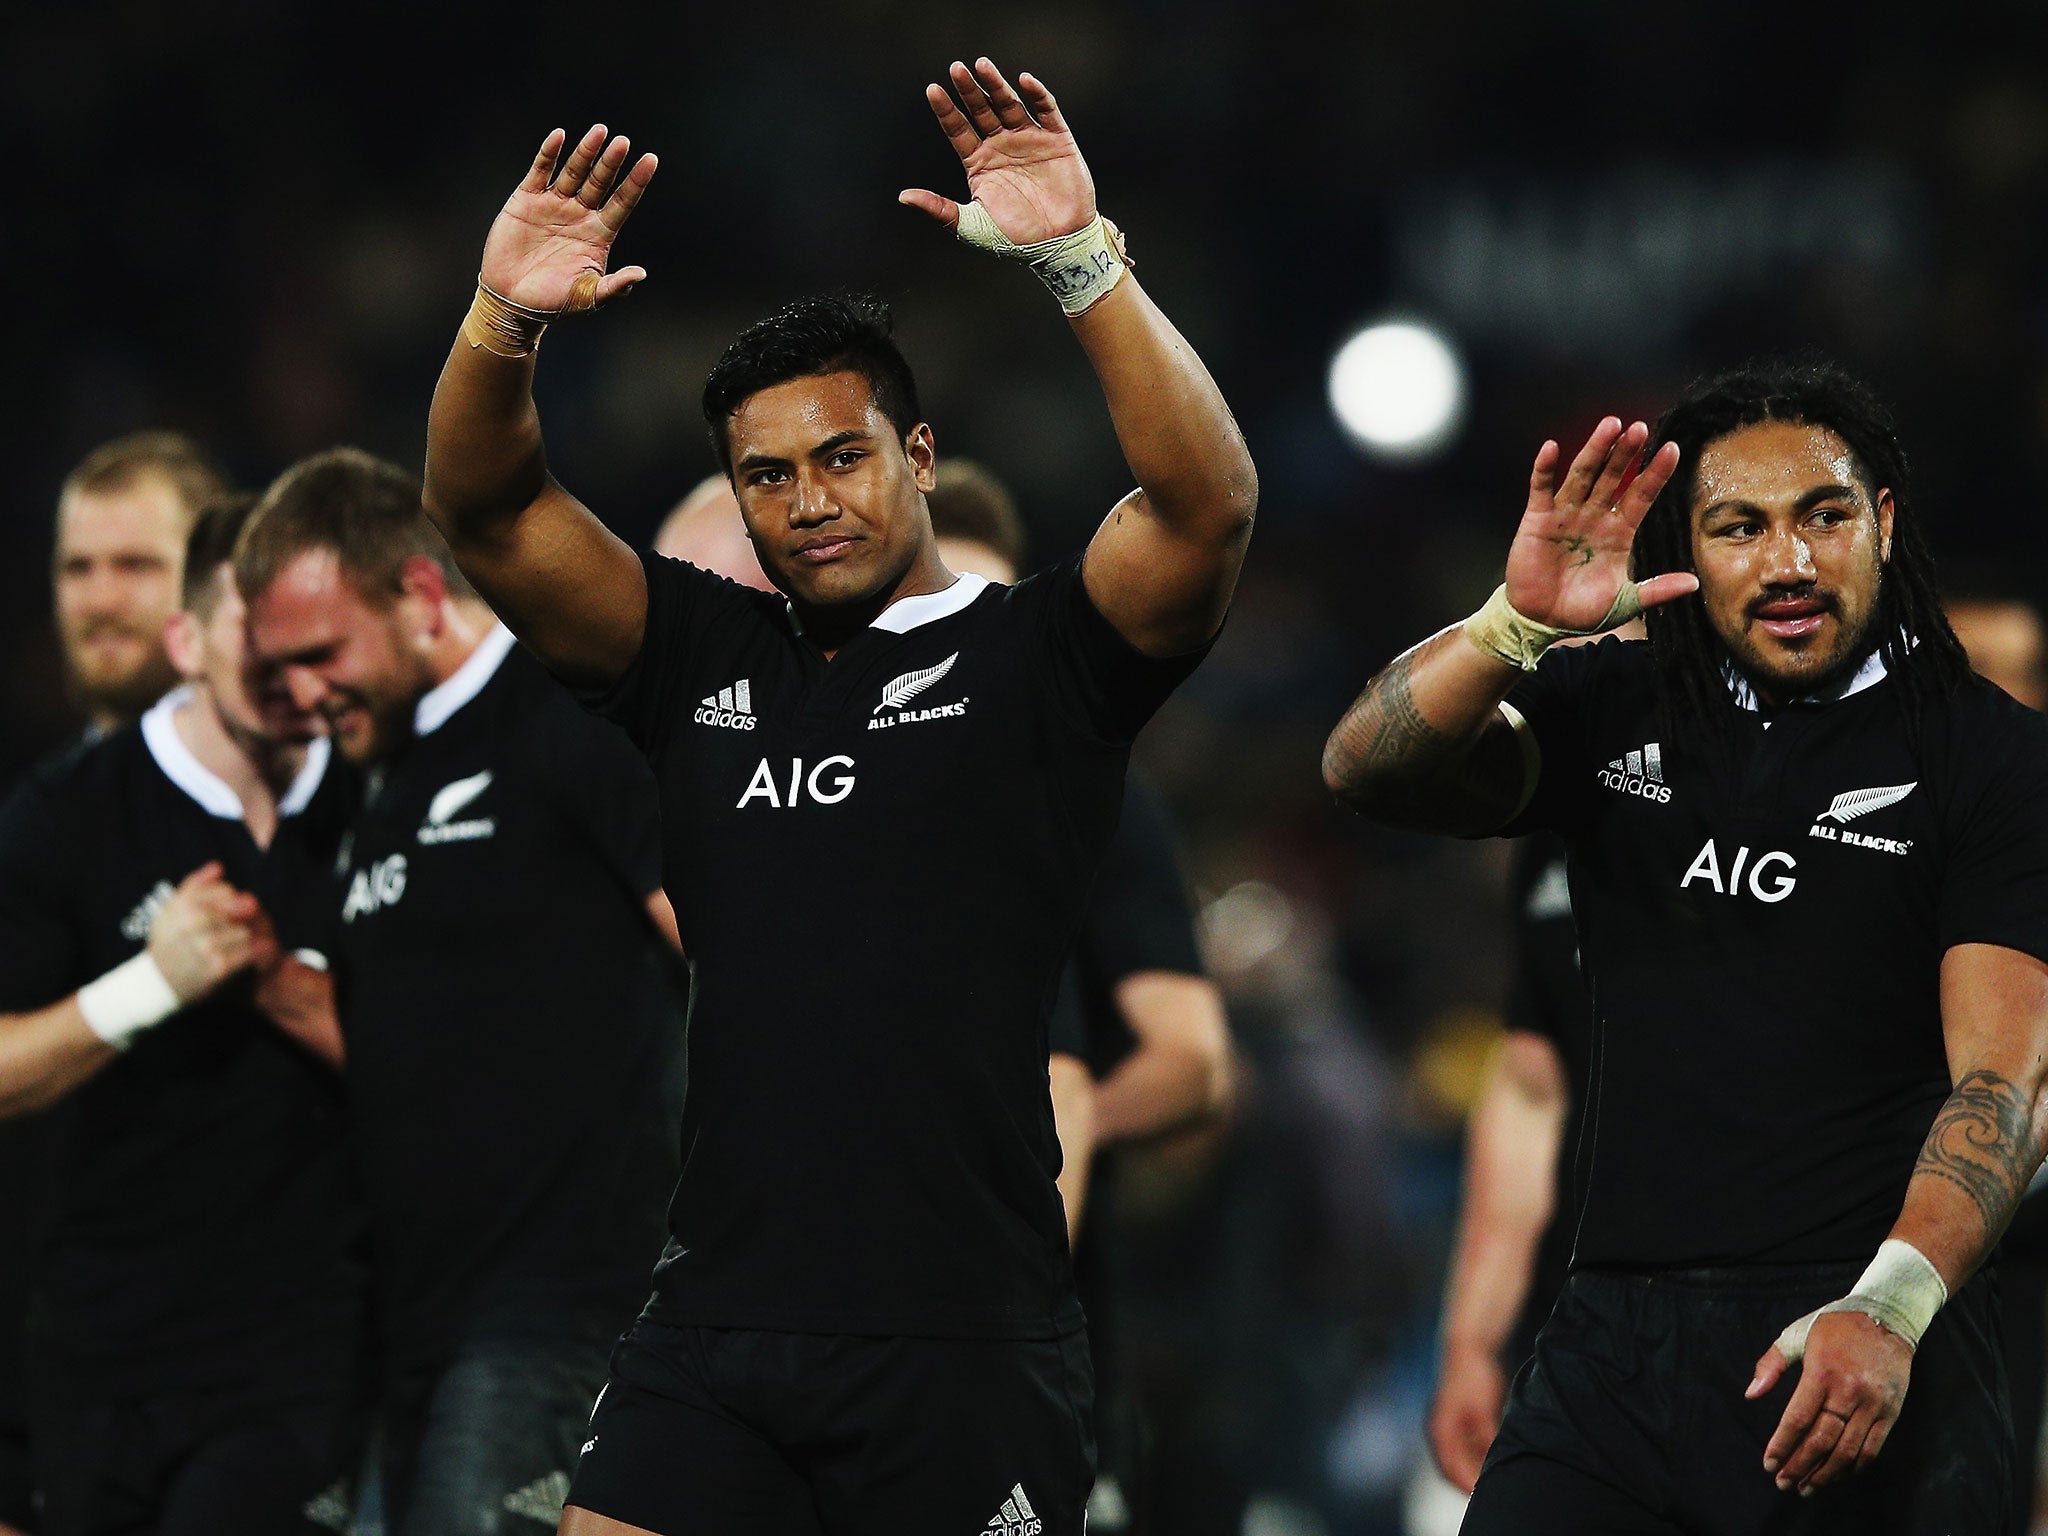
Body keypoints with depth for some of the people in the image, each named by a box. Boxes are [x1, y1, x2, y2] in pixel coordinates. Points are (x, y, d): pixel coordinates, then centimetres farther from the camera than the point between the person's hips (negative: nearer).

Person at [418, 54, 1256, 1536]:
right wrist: (503, 321, -13)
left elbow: (1207, 503, -14)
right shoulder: (705, 658, 14)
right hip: (717, 1325, 4)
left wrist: (1084, 260, -25)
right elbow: (487, 511, 7)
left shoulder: (1034, 659, 2)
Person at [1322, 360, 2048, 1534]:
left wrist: (1888, 1310, -26)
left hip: (1873, 1358, -3)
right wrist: (1519, 626, -20)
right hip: (1616, 1346, 3)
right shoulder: (1620, 718, 12)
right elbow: (1369, 768, -1)